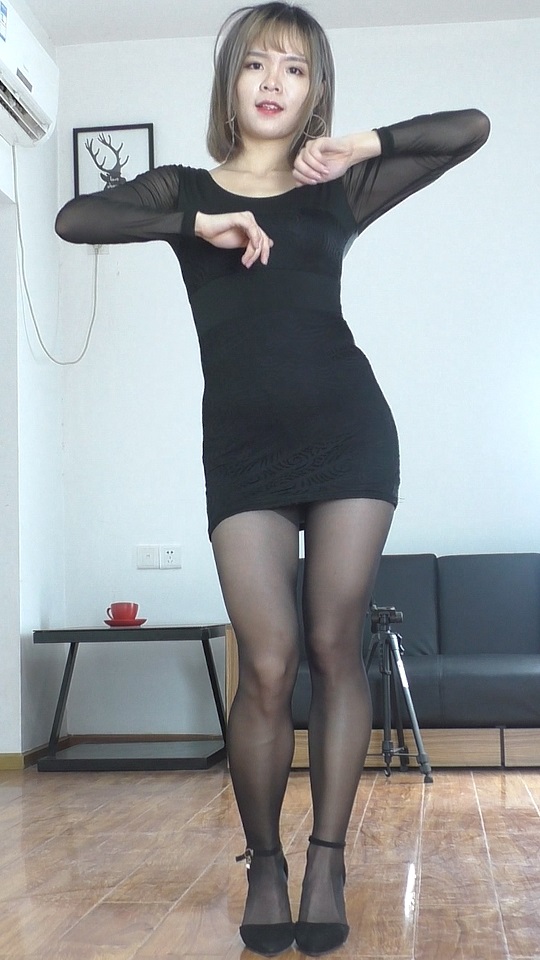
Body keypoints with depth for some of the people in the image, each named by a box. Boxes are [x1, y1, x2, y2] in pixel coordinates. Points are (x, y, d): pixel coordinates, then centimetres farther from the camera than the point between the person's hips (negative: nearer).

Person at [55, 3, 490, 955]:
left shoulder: (338, 190, 13)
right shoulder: (183, 189, 13)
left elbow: (471, 127, 11)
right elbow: (73, 219, -3)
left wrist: (365, 145, -1)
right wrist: (199, 225, -10)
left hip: (347, 430, 1)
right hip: (242, 446, 0)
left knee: (334, 646, -1)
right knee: (268, 663, -7)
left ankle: (328, 862, 10)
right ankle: (264, 865, 12)